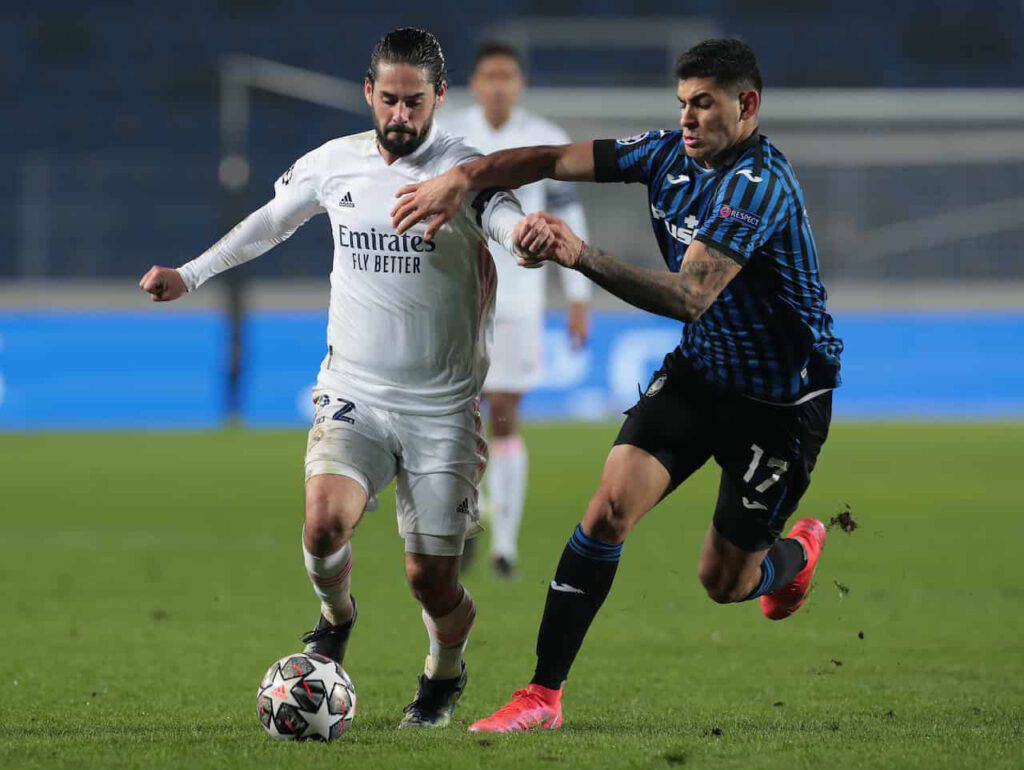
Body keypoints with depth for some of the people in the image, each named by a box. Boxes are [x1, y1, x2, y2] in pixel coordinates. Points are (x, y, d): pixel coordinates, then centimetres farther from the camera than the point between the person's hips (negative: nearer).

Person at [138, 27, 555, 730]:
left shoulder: (467, 171, -8)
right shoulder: (334, 164, 4)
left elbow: (510, 223, -28)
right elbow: (270, 222, 23)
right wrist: (190, 275, 24)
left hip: (441, 408, -2)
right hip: (353, 393, 2)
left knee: (433, 584, -1)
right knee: (325, 520, -25)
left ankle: (445, 673, 34)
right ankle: (336, 618, 9)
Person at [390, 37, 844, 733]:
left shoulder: (761, 185, -29)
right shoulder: (673, 153, -4)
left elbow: (690, 296, -39)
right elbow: (557, 159, -3)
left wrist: (583, 257, -48)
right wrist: (463, 178, -19)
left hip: (783, 402, -6)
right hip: (699, 370, 6)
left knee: (724, 582, 5)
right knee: (610, 508, -13)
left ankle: (799, 551, 42)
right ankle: (543, 695, -9)